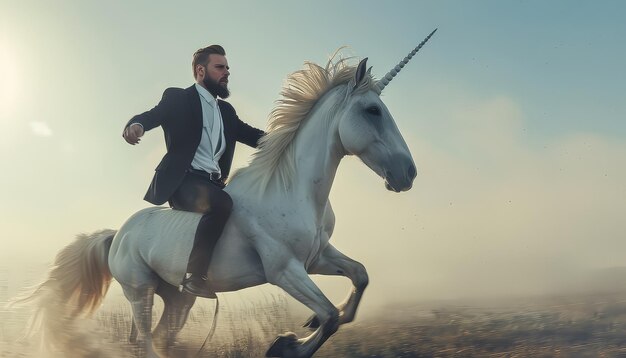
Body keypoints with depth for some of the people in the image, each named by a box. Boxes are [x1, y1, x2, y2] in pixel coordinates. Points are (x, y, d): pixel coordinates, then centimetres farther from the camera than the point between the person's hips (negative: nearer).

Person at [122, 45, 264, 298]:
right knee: (222, 203, -33)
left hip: (213, 184, 7)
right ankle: (194, 277, -30)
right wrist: (135, 125, -33)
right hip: (183, 181, -7)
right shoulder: (177, 98, 7)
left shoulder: (226, 111, 25)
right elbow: (152, 115, -8)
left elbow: (251, 135, 22)